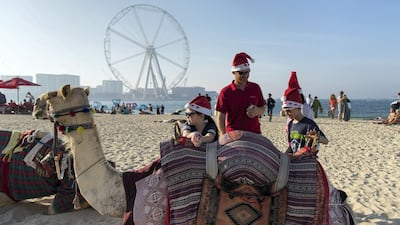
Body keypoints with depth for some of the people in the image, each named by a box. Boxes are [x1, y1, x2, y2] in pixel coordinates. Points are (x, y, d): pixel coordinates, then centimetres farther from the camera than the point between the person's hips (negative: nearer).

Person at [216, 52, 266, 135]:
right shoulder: (225, 92, -5)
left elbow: (263, 108, 15)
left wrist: (257, 110, -9)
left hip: (254, 134, 3)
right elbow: (220, 117, -6)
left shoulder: (255, 88, 5)